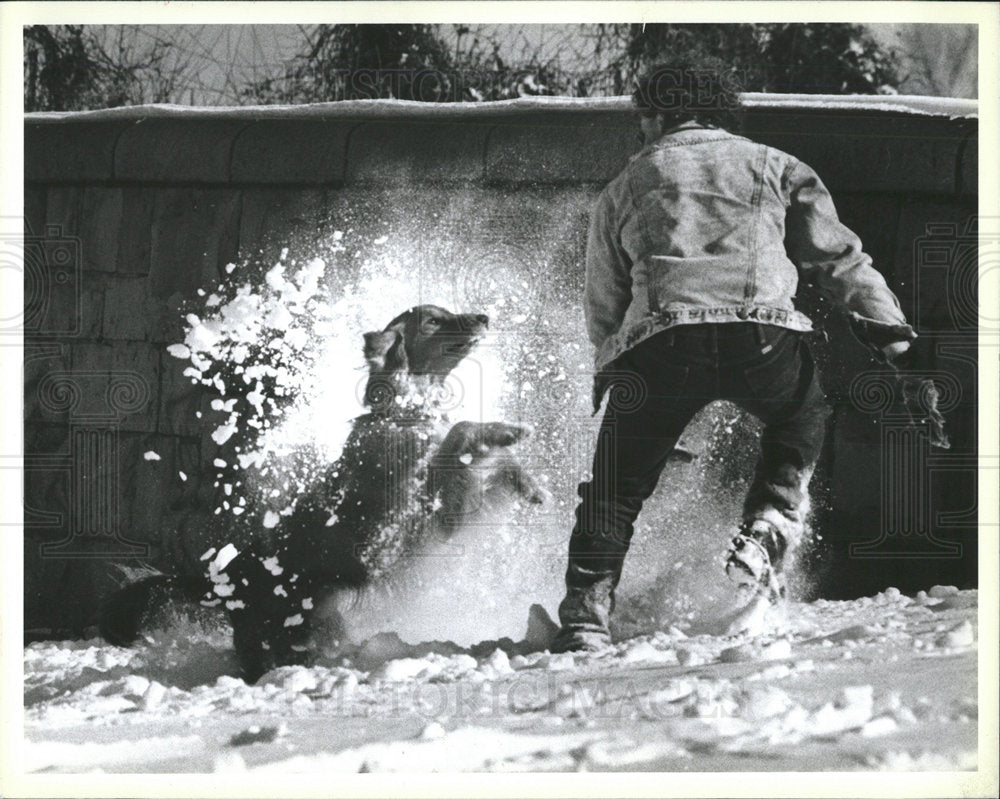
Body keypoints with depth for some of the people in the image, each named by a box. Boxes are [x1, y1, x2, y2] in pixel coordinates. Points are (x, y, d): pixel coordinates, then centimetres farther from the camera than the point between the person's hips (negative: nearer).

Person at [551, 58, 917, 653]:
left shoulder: (622, 189, 27)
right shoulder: (774, 166, 26)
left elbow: (604, 311, 26)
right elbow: (837, 254, 16)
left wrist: (615, 367, 34)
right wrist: (885, 320, 13)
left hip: (657, 341, 0)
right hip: (761, 331, 0)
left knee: (616, 487, 13)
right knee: (804, 424, 30)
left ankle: (586, 615, 2)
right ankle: (764, 540, 12)